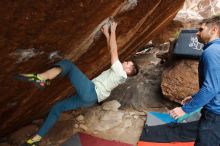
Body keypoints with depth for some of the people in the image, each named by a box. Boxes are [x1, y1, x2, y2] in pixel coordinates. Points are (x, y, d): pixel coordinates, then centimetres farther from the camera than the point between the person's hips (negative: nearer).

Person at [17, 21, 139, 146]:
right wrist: (107, 34, 25)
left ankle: (40, 78, -32)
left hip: (90, 92, -9)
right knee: (57, 108, 11)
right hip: (89, 99, 9)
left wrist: (113, 30, 4)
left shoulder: (120, 72, -2)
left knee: (67, 64, -12)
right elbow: (112, 51, 25)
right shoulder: (117, 72, 23)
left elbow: (113, 51, -4)